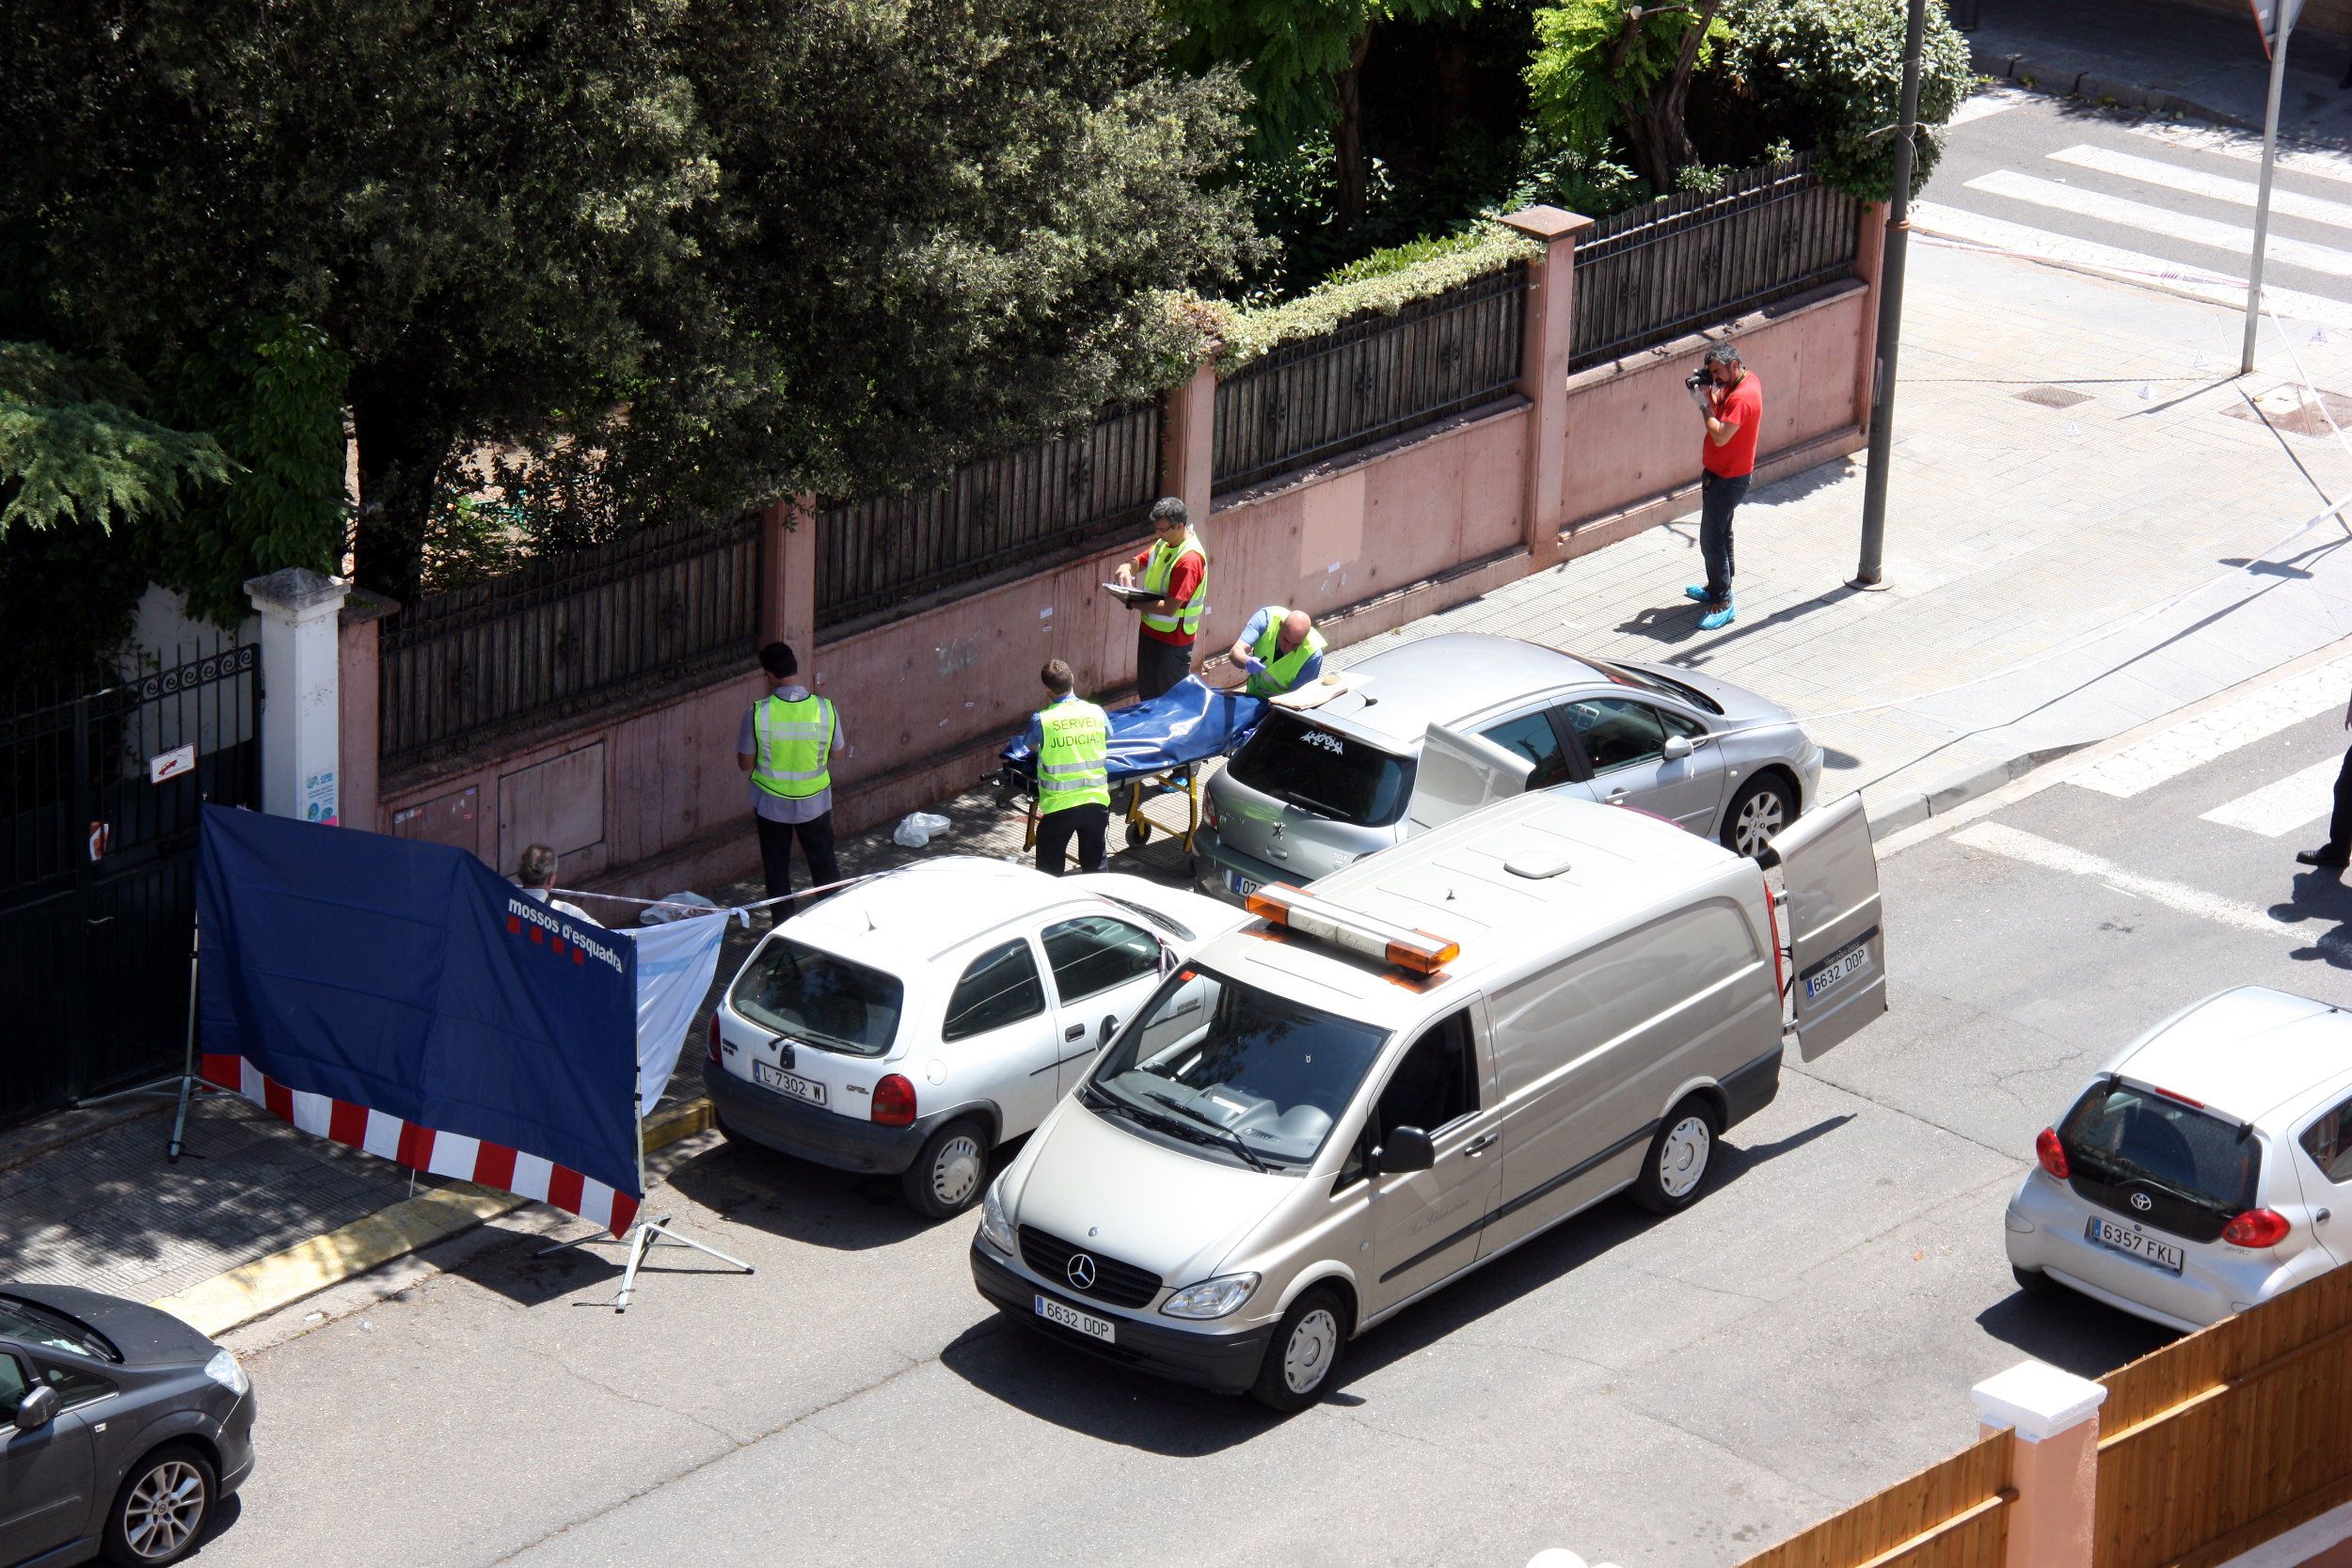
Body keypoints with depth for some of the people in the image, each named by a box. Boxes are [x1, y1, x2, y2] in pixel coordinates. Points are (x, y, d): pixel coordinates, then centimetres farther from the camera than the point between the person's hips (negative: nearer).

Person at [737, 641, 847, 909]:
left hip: (772, 804, -1)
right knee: (824, 866, 18)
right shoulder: (824, 709, -16)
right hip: (815, 803, 1)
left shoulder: (757, 713, -20)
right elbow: (838, 753, -1)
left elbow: (745, 763, -9)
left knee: (777, 870, 16)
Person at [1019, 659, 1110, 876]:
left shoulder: (1042, 720, -11)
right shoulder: (1096, 713, -2)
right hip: (1096, 802, 3)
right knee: (1095, 868, 21)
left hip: (1058, 807, -3)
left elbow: (1031, 746, 7)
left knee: (1049, 875, 11)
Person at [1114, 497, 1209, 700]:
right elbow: (1139, 561, 15)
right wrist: (1126, 569, -10)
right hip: (1150, 630, 9)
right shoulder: (1163, 544, 1)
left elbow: (1169, 608, -28)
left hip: (1173, 641, -9)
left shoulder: (1189, 559, -27)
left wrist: (1134, 604, -19)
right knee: (1146, 695, 19)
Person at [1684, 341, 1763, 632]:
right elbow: (1721, 410, 13)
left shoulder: (1743, 397, -28)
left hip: (1728, 479, -11)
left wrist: (1704, 404, -23)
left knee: (1711, 538, -8)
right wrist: (1709, 394, -4)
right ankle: (1717, 587, 37)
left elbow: (1720, 436, -31)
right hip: (1721, 473, 11)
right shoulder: (1743, 381, 3)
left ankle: (1722, 603, -5)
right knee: (1719, 532, 23)